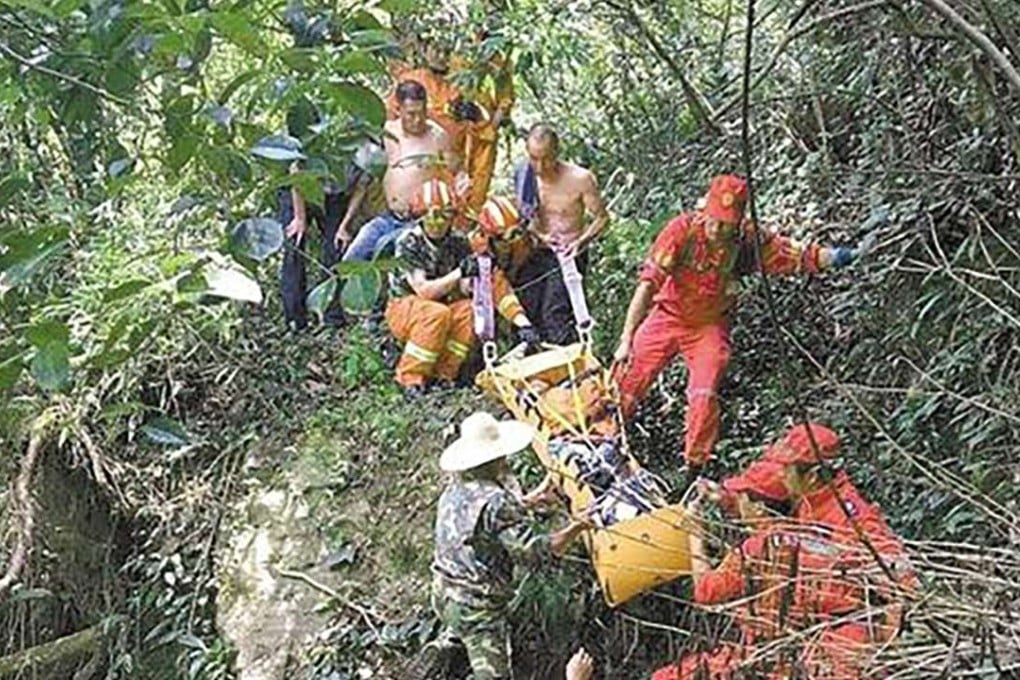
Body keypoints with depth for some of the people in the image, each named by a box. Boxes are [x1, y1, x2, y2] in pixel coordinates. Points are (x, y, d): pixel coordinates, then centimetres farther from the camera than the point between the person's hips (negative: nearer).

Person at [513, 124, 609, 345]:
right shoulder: (524, 177, 1)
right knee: (524, 312, -5)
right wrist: (539, 235, -8)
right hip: (537, 254, 4)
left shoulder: (580, 179, -11)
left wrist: (581, 242, -21)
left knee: (555, 314, -18)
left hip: (568, 255, -4)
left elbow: (602, 218, -4)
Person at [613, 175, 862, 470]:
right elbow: (649, 283, -28)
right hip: (667, 316, 0)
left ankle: (695, 467, 6)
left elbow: (800, 256, -17)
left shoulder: (749, 241, -18)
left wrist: (838, 256, -38)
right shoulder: (683, 229, -25)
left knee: (704, 398, -14)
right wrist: (626, 339, -32)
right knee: (625, 384, -2)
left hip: (710, 326, 1)